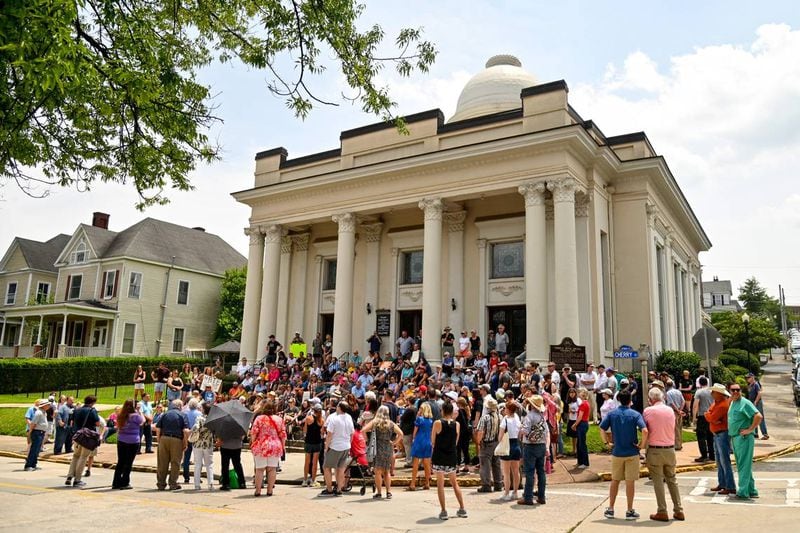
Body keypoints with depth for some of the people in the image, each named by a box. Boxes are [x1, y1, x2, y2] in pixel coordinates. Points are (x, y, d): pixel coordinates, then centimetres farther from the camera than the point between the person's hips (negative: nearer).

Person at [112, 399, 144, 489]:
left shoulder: (120, 416, 0)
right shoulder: (135, 416, -15)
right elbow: (142, 421, 1)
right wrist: (139, 412, 12)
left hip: (121, 441, 5)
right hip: (132, 442, -5)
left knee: (120, 462, 13)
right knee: (128, 463, 3)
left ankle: (116, 483, 19)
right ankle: (124, 483, 5)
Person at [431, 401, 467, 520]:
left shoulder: (437, 423, -10)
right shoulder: (456, 424, 0)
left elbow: (432, 442, -2)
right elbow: (456, 442, 9)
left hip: (439, 458, -4)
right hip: (452, 457, 4)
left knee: (440, 484, 4)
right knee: (454, 483, 17)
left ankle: (443, 511, 3)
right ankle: (462, 509, 18)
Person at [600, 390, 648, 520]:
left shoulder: (612, 414, -1)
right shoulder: (635, 414, -9)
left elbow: (601, 428, -7)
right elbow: (644, 430, -22)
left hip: (616, 452, 2)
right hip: (632, 453, -2)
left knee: (615, 481, 14)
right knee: (630, 482, 7)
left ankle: (610, 509, 19)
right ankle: (630, 511, 14)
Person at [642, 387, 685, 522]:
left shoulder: (648, 411, -9)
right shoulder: (670, 410, 4)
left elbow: (645, 431, -5)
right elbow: (672, 428, 8)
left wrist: (643, 445, 6)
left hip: (655, 450, -4)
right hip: (670, 449, 5)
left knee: (658, 481, 2)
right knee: (672, 479, 15)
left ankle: (662, 512, 3)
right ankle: (678, 510, 17)